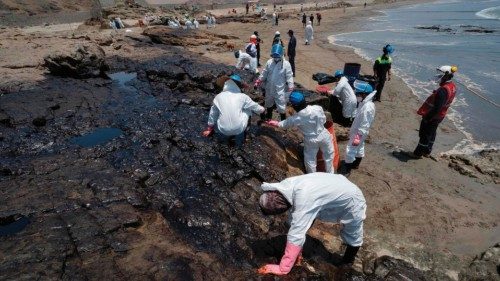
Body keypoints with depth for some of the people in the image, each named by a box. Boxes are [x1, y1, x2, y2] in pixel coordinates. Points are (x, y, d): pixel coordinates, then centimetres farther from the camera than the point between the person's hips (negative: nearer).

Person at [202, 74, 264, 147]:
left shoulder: (218, 97, 3)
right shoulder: (242, 96, -1)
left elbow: (213, 114, 15)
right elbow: (255, 107, 14)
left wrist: (210, 128, 30)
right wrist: (262, 109, 38)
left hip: (223, 130, 2)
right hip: (239, 129, -2)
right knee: (248, 109, 20)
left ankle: (224, 136, 30)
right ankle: (239, 139, 22)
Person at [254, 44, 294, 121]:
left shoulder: (286, 64, -14)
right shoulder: (269, 62, -3)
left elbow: (289, 76, -13)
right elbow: (264, 73, 7)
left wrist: (290, 87, -20)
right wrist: (259, 81, 3)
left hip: (280, 90, -5)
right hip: (269, 89, 5)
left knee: (281, 107, 0)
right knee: (268, 104, 26)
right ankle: (268, 116, 51)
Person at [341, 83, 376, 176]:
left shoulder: (368, 107, -30)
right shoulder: (365, 103, 1)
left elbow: (365, 125, -28)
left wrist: (358, 136, -26)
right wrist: (352, 131, 19)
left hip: (358, 133, -10)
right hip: (357, 131, 10)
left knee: (350, 151, -2)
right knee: (359, 148, 25)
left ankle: (346, 170, 10)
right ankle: (355, 164, 43)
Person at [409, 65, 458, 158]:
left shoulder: (443, 90, -30)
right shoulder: (452, 86, 1)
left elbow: (437, 108, -30)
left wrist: (427, 118, -22)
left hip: (432, 116, -9)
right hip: (440, 116, 9)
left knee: (424, 135, 4)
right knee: (431, 133, 21)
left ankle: (418, 153, 17)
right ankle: (427, 152, 35)